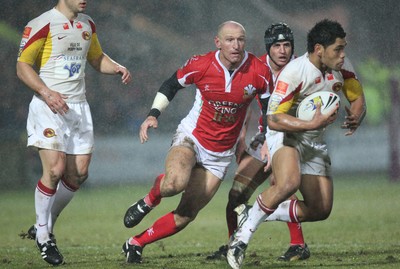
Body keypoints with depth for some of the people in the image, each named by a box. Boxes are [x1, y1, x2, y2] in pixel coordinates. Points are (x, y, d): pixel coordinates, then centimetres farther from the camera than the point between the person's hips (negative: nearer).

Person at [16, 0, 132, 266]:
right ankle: (43, 237, 1)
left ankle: (44, 227, 20)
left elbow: (97, 58, 27)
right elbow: (23, 66, -9)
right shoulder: (42, 25, -10)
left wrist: (118, 68, 5)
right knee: (55, 169, -16)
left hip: (78, 106, 7)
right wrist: (46, 93, -23)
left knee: (79, 173, 2)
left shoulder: (87, 25, 13)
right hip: (49, 106, -7)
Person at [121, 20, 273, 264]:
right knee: (175, 183, -35)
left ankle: (136, 244, 19)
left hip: (220, 155, 2)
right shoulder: (200, 65, -15)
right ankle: (149, 200, 1)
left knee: (186, 215, 0)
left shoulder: (260, 72, -13)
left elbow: (269, 108, 3)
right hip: (191, 138, -2)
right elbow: (171, 85, 4)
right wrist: (154, 114, -8)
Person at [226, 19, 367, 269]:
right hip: (286, 134, -7)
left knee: (321, 210, 0)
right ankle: (243, 235, -22)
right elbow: (274, 120, -28)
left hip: (315, 141, 7)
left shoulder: (342, 66, -7)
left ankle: (260, 214, 18)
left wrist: (355, 118, -15)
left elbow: (358, 98, 8)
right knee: (289, 183, -38)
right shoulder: (294, 73, -26)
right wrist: (313, 124, -37)